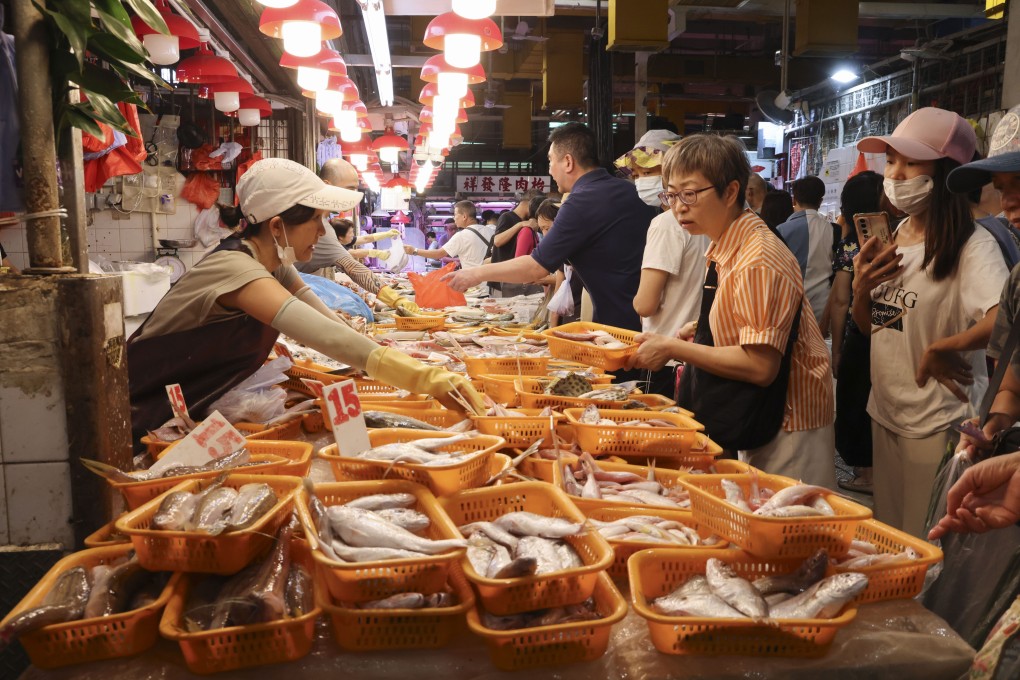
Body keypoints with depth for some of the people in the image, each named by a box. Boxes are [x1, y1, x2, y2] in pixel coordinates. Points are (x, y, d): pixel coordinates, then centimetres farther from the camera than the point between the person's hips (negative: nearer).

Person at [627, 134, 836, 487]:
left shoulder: (759, 260, -23)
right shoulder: (725, 249, 5)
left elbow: (760, 365, -27)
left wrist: (673, 348, -21)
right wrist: (691, 332, -1)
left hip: (788, 431, -9)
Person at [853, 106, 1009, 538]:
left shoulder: (971, 246, -17)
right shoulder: (895, 237, 6)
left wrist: (940, 349, -24)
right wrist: (861, 289, -7)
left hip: (938, 422, -7)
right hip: (885, 411, 7)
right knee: (886, 538, 20)